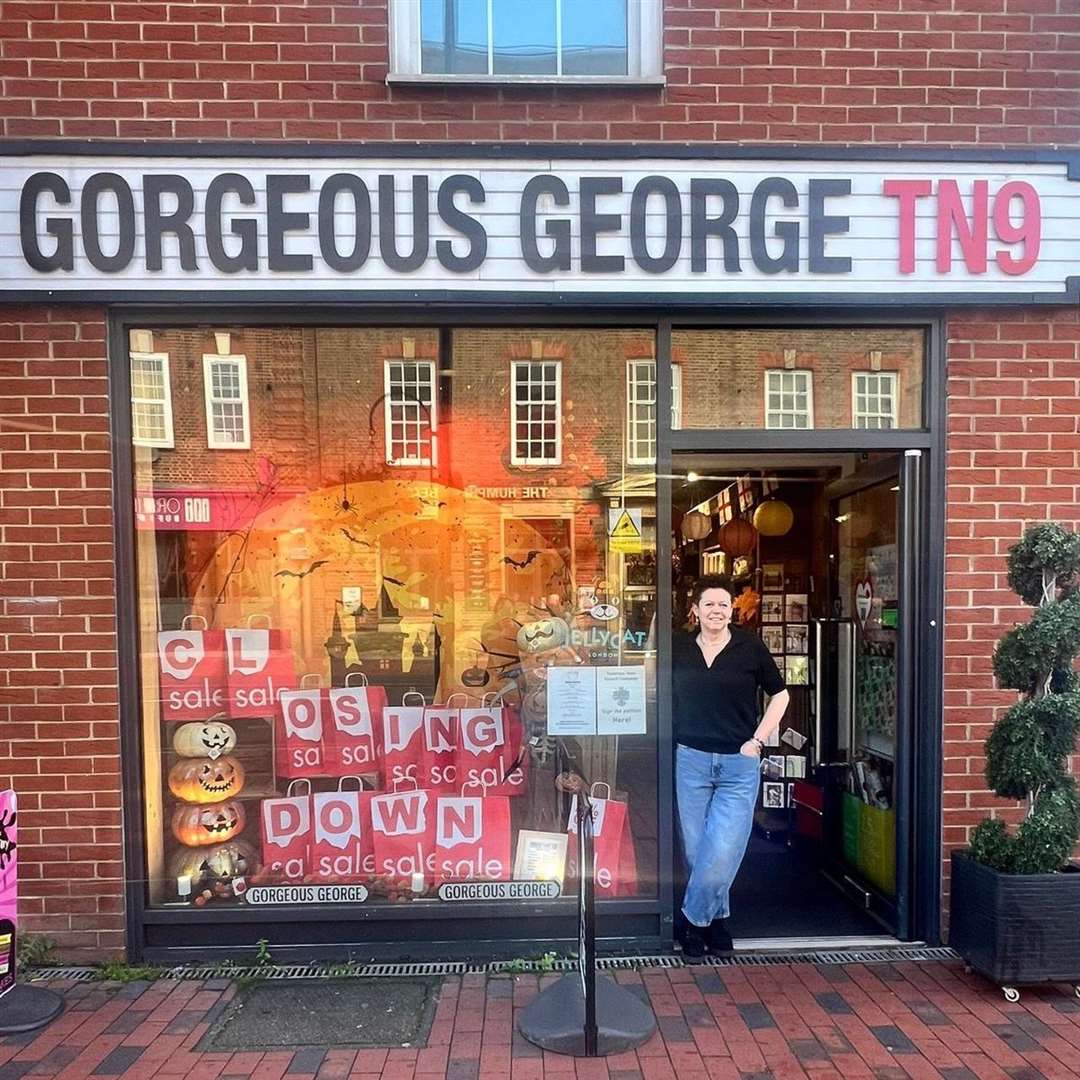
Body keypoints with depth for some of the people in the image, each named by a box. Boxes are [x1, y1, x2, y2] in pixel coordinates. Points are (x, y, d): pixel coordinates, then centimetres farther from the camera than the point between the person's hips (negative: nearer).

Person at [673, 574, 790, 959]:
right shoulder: (678, 648, 3)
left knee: (723, 851, -7)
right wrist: (670, 739, 4)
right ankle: (717, 917, 29)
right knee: (696, 848, 7)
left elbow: (779, 695, 7)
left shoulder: (751, 647, -2)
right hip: (690, 759, 2)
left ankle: (694, 919, 14)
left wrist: (758, 740, -1)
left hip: (739, 763, -1)